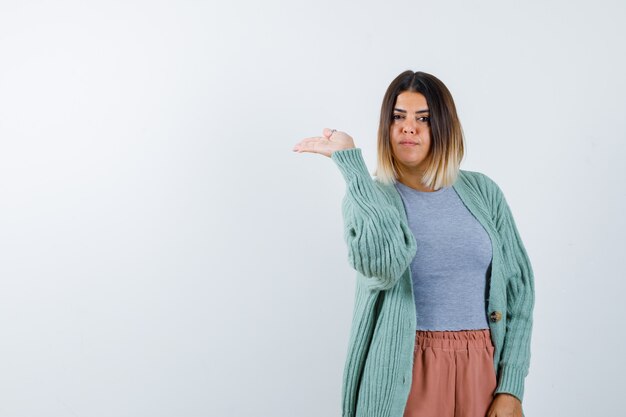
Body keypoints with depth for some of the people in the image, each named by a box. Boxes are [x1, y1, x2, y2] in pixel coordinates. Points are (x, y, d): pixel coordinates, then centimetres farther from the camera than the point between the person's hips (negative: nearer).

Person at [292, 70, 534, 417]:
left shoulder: (481, 191, 4)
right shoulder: (367, 198, -4)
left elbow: (518, 286, 5)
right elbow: (383, 266, -25)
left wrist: (511, 389, -3)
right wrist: (349, 159, -19)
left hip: (481, 372, 2)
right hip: (406, 375, -2)